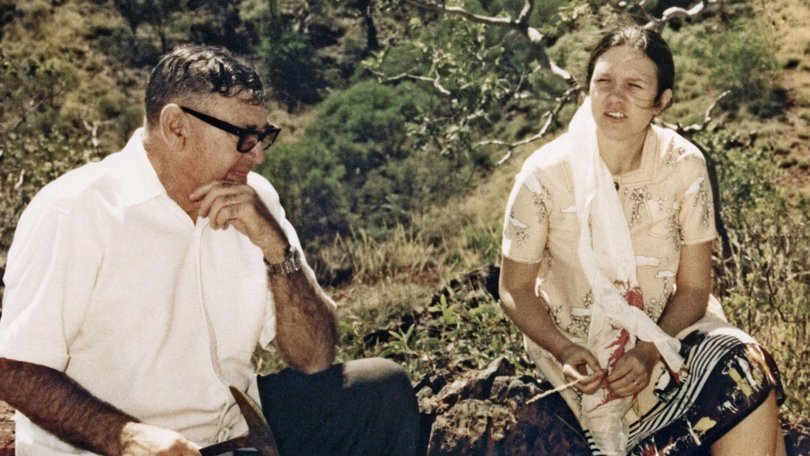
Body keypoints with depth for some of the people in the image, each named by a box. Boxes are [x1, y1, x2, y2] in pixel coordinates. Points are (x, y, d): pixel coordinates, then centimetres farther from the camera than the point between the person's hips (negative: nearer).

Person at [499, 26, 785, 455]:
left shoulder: (684, 166, -9)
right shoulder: (544, 175, -15)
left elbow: (694, 287, -4)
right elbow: (515, 290, -6)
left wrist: (651, 350, -21)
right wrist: (565, 351, -22)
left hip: (669, 329, 3)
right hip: (582, 348, -2)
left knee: (747, 373, -27)